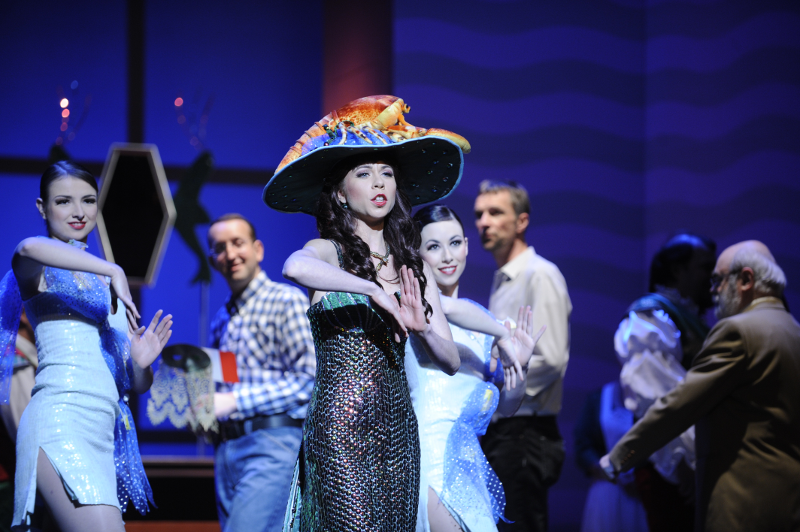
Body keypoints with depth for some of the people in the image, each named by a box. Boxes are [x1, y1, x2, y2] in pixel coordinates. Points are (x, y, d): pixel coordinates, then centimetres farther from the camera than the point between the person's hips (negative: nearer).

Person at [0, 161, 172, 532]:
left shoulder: (102, 282, 25)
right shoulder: (40, 270, 4)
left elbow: (138, 385, 23)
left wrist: (140, 362, 0)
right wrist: (113, 271, -24)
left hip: (102, 433, 8)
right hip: (60, 421, -8)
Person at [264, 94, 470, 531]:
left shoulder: (412, 264, 12)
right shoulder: (328, 250, -1)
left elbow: (450, 360, 9)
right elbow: (294, 267, -28)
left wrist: (422, 328, -11)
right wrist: (374, 290, -26)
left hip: (398, 425, 5)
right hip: (340, 425, -5)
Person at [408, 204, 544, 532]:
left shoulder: (480, 323, 17)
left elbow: (507, 407, 18)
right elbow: (450, 309, -28)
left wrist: (520, 365, 0)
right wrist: (502, 335, -15)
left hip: (468, 456, 7)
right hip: (431, 453, -7)